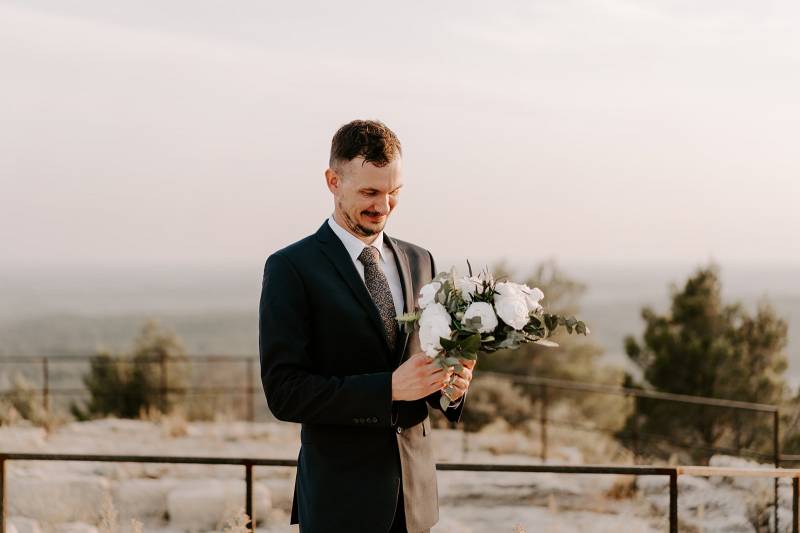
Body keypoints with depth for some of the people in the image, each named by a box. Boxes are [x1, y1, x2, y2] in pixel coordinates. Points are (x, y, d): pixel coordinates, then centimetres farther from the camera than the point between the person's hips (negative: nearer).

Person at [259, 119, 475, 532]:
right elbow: (284, 393, -15)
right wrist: (389, 388, -23)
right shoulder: (291, 268, -8)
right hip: (341, 499, -5)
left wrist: (452, 386, -8)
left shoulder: (419, 262, 9)